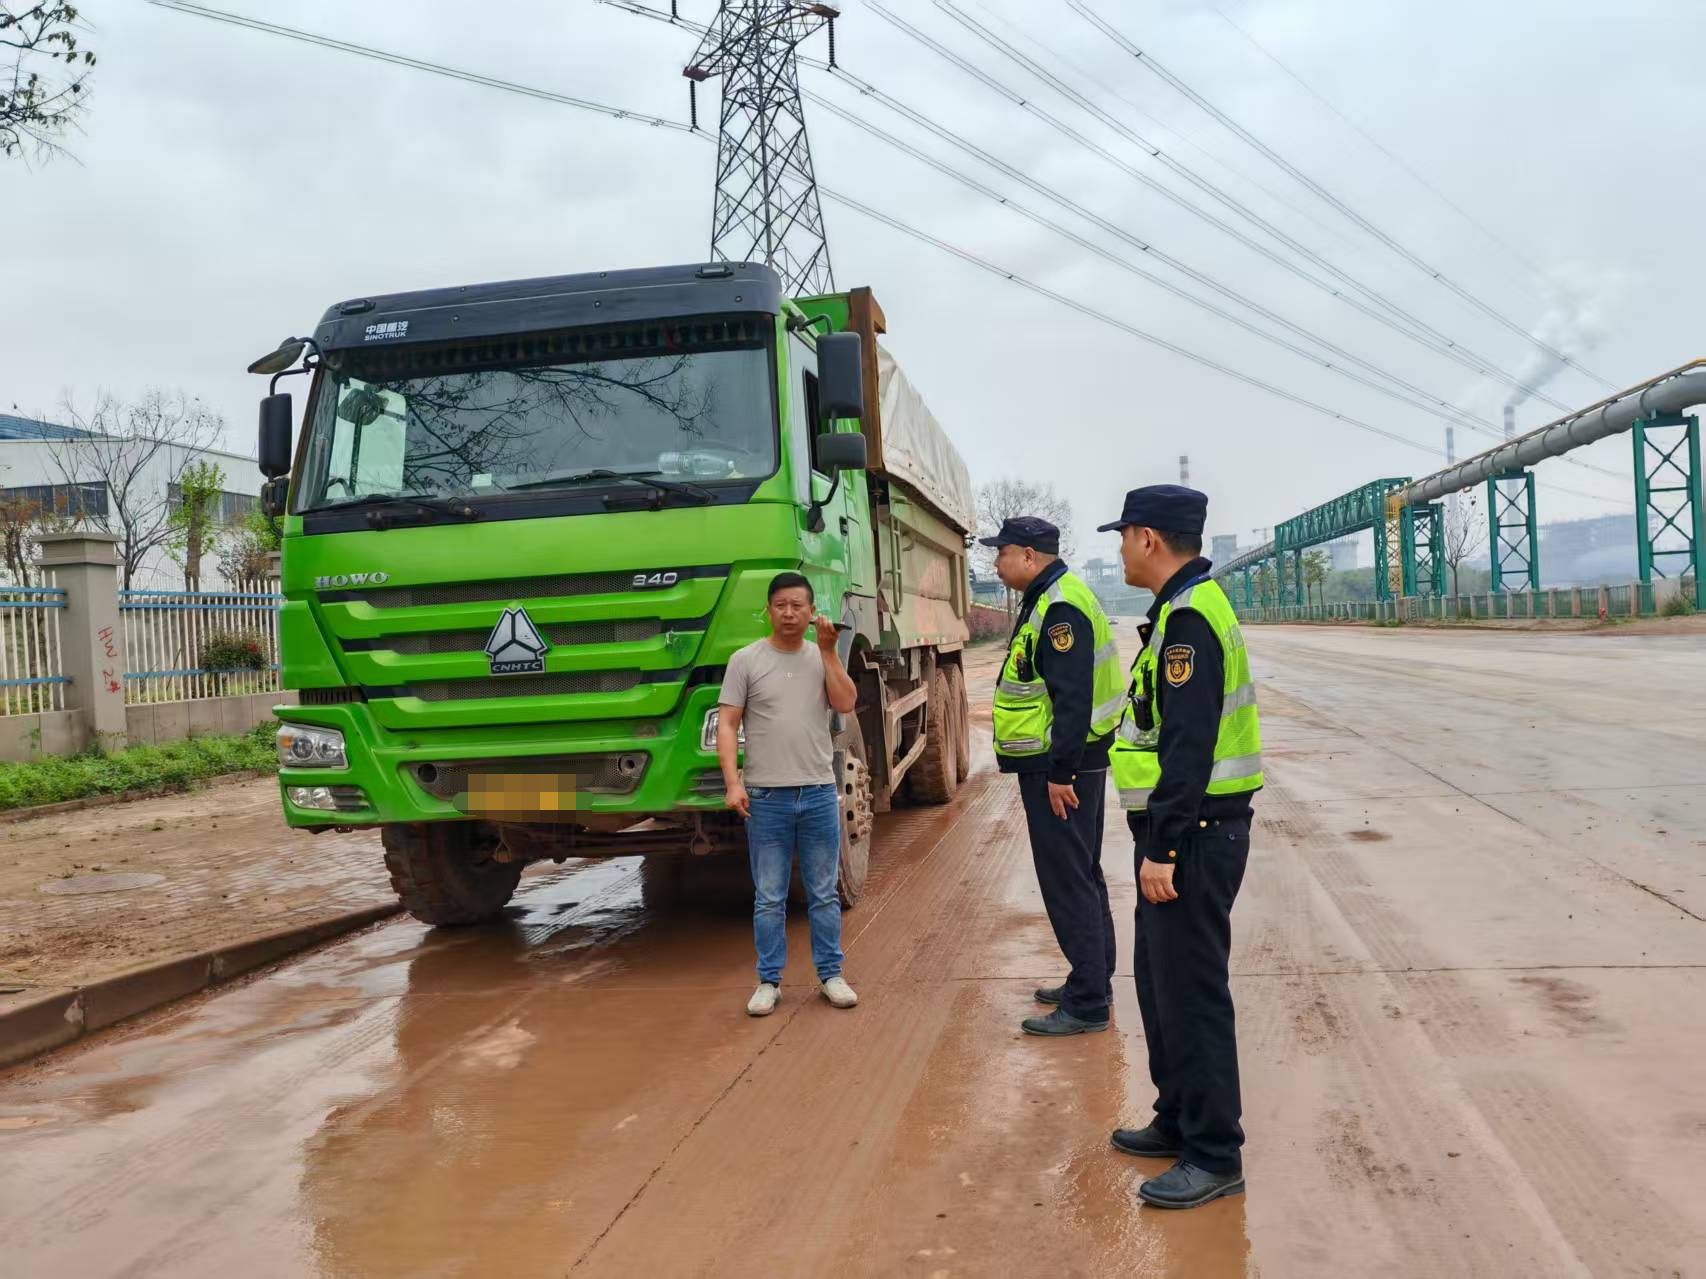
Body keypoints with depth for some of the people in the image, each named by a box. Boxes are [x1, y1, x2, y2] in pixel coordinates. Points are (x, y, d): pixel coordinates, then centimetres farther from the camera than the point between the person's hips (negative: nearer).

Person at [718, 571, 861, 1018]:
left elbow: (846, 704, -7)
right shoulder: (746, 660, 0)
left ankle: (831, 974, 20)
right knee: (769, 898, 5)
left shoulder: (823, 658, 8)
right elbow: (727, 725, -4)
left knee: (824, 895, 10)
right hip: (766, 797, -2)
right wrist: (733, 783, -15)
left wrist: (828, 650, -9)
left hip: (819, 794, 2)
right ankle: (769, 981, 15)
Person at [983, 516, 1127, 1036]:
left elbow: (1073, 698, -25)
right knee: (1081, 875, 18)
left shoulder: (1058, 609, -19)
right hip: (1064, 763, 11)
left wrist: (1059, 772, -25)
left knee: (1067, 881, -6)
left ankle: (1086, 1003, 0)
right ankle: (1092, 982, 29)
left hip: (1059, 769, -11)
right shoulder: (1050, 601, 15)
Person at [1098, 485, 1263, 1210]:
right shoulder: (1189, 608, 15)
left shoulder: (1187, 618, -18)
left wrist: (1163, 849, -22)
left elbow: (1188, 747, -24)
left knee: (1191, 993, -2)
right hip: (1185, 831, 11)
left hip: (1193, 836, -11)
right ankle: (1180, 1120, 32)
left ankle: (1215, 1156, 8)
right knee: (1161, 980, 19)